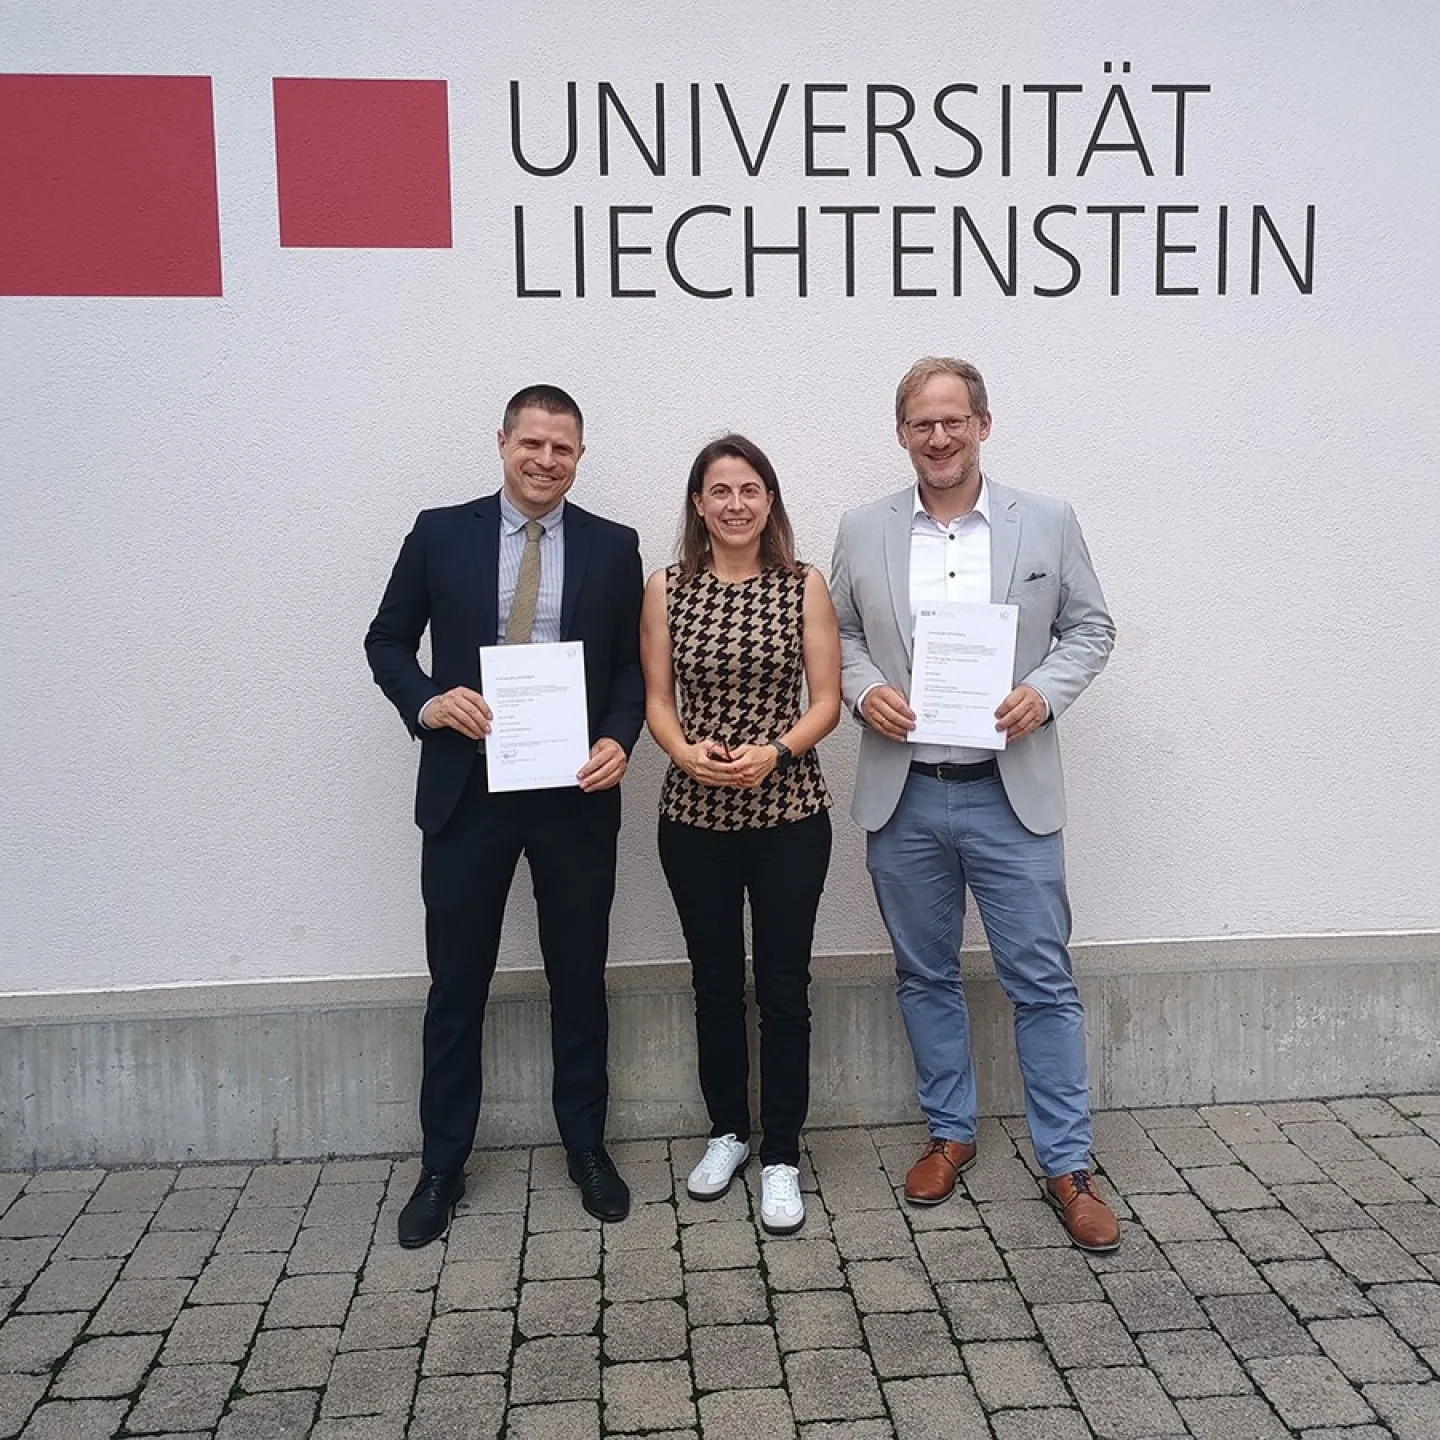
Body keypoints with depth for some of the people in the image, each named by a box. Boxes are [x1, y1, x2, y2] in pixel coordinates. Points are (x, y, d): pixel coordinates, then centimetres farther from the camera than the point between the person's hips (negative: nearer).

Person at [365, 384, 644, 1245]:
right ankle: (443, 1166, 25)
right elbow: (387, 640, 7)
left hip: (577, 793, 1)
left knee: (580, 980, 13)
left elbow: (633, 664, 6)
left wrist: (620, 739, -12)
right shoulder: (440, 533, 2)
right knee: (457, 986, 9)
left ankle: (587, 1148, 31)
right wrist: (426, 700, -13)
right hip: (467, 788, 0)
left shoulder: (613, 547, 4)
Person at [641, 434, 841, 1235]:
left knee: (783, 988, 4)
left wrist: (775, 752, -19)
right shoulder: (668, 590, 2)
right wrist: (684, 750, -17)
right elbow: (657, 700, 3)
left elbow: (827, 702, -2)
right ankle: (729, 1131, 33)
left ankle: (782, 1157, 19)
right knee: (715, 983, 14)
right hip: (695, 818, 2)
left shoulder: (806, 586, -1)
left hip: (790, 815, -1)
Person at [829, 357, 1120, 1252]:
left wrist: (1047, 691, -13)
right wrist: (865, 689, -9)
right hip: (903, 798, 2)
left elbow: (1090, 627, 5)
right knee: (926, 976, 14)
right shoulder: (863, 532, 4)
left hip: (1012, 794, -2)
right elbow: (839, 633, 11)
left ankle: (1069, 1165, 17)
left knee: (1043, 980, 3)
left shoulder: (1049, 524, 0)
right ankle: (951, 1134, 32)